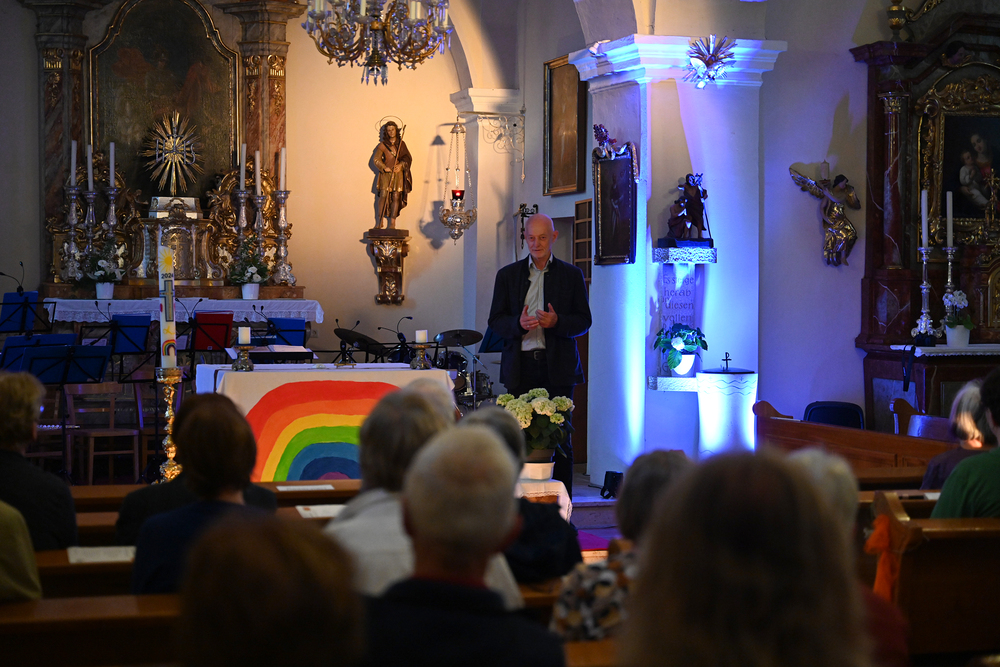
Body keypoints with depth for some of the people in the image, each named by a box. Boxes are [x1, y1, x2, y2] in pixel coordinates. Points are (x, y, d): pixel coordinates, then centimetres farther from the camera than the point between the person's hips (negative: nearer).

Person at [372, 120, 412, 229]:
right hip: (386, 174, -1)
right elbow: (376, 159, -2)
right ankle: (379, 222, -5)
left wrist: (401, 165, -12)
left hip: (398, 174, 1)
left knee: (396, 196, -4)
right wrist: (385, 168, -17)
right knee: (383, 196, -10)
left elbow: (408, 158, 8)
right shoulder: (383, 145, 6)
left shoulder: (401, 143, 12)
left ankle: (392, 223, -4)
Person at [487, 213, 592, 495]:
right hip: (520, 367, 1)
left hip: (557, 367, -1)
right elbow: (495, 321, 8)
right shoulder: (507, 275, 12)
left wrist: (557, 322, -14)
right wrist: (519, 324, -13)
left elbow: (584, 321, 6)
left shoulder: (572, 275, 9)